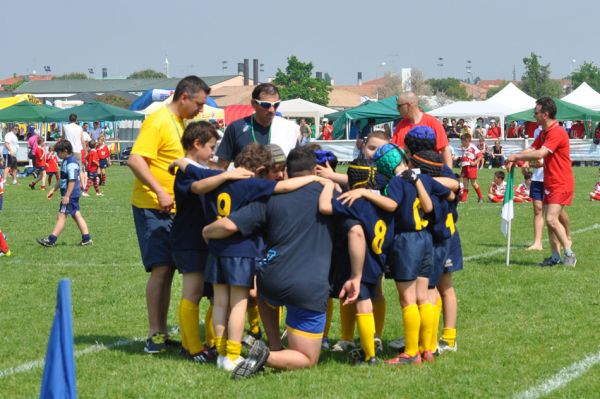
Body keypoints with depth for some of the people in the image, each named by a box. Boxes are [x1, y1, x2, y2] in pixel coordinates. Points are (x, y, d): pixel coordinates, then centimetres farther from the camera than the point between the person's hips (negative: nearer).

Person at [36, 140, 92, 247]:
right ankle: (86, 239, 13)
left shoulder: (71, 163, -19)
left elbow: (72, 181, -23)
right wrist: (53, 189, 27)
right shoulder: (66, 161, 14)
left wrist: (67, 196, -24)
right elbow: (62, 179, 24)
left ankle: (51, 240, -3)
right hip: (73, 195, 10)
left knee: (62, 216, -6)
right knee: (76, 215, 11)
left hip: (70, 194, -10)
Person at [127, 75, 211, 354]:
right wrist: (160, 192, -27)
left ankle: (162, 333, 15)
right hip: (152, 208, -9)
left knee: (168, 270, 10)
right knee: (161, 268, -11)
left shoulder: (179, 123, 17)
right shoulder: (158, 122, -13)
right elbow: (135, 160, -22)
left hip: (171, 209, 9)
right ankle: (154, 335, -8)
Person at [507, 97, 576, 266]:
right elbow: (531, 150, 9)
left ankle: (569, 254, -6)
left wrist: (516, 156, -18)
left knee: (552, 219, -16)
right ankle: (555, 257, 14)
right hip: (549, 183, 10)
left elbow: (540, 153, -27)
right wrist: (515, 159, -9)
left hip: (561, 184, -10)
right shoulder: (544, 133, 14)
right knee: (550, 221, 8)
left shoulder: (557, 132, -19)